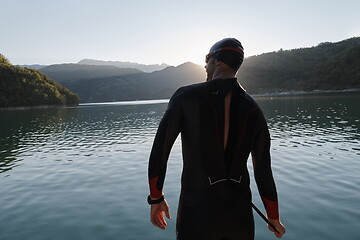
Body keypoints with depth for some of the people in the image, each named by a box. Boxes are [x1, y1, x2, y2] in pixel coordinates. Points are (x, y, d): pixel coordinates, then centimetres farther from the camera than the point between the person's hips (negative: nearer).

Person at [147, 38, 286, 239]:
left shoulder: (186, 96, -8)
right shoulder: (254, 110, 2)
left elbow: (158, 153, -7)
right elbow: (264, 172, 6)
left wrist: (156, 199, 8)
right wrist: (274, 219, 21)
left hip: (197, 215, -3)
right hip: (240, 215, 4)